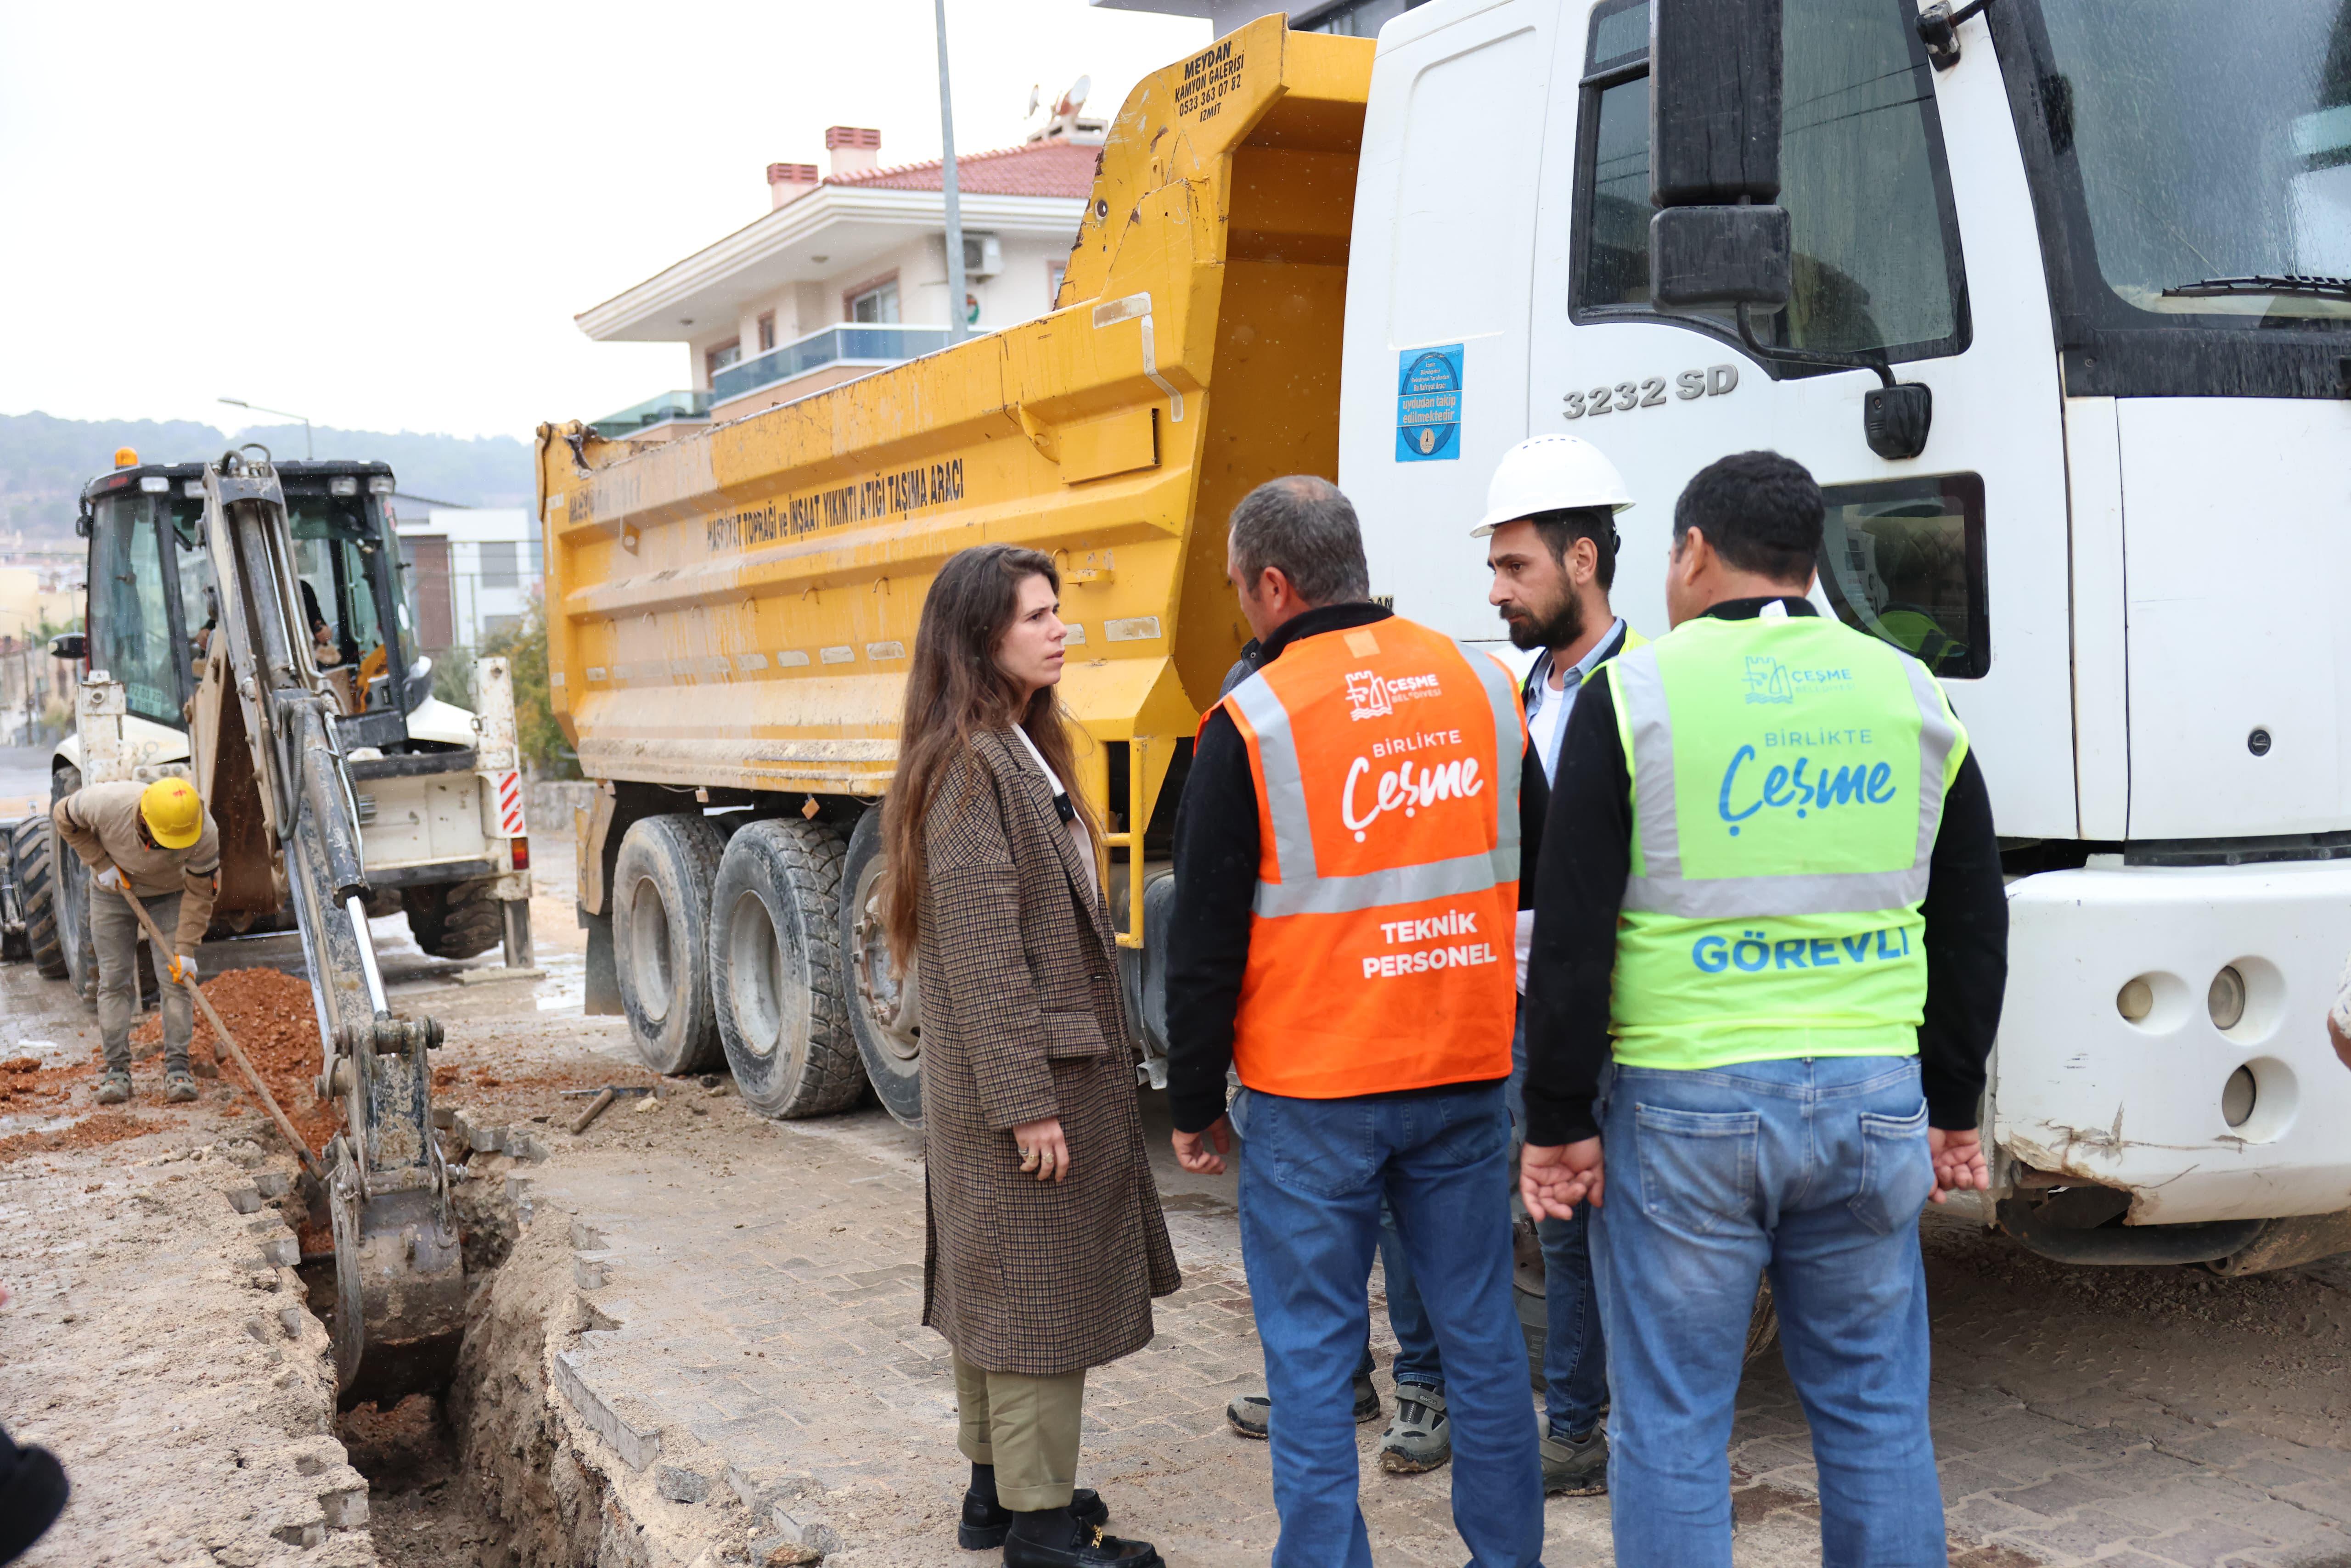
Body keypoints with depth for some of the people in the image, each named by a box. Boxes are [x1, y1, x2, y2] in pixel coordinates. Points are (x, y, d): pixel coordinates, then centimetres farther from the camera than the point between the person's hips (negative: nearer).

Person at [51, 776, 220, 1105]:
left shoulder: (204, 833, -35)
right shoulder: (107, 804, -36)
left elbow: (200, 893, -22)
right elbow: (63, 815, -13)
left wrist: (186, 949, -23)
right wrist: (101, 863, -18)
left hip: (170, 894, 0)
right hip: (113, 891, 1)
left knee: (176, 977, -9)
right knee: (114, 979, -2)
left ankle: (177, 1067, -4)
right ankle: (117, 1070, 3)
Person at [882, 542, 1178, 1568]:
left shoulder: (1018, 752, 14)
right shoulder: (969, 768, -17)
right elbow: (980, 951, -22)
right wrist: (1027, 1101, -22)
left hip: (1057, 1067, 10)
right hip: (1021, 1078, -10)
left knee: (993, 1285, 17)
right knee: (1038, 1296, -1)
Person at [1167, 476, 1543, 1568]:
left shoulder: (1251, 722, -10)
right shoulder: (1485, 685, 3)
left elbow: (1206, 945, -7)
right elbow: (1530, 874, 13)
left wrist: (1193, 1107, 4)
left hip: (1312, 1094, -4)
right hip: (1466, 1071, 5)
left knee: (1310, 1351, 7)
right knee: (1481, 1332, 15)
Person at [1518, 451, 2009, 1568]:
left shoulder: (1634, 693, -5)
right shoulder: (1912, 697, 7)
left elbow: (1572, 937, -8)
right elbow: (1973, 927, 12)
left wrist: (1559, 1122, -1)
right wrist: (1951, 1108, 20)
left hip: (1685, 1108, -4)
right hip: (1871, 1101, 4)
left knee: (1671, 1424, 7)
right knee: (1877, 1415, 15)